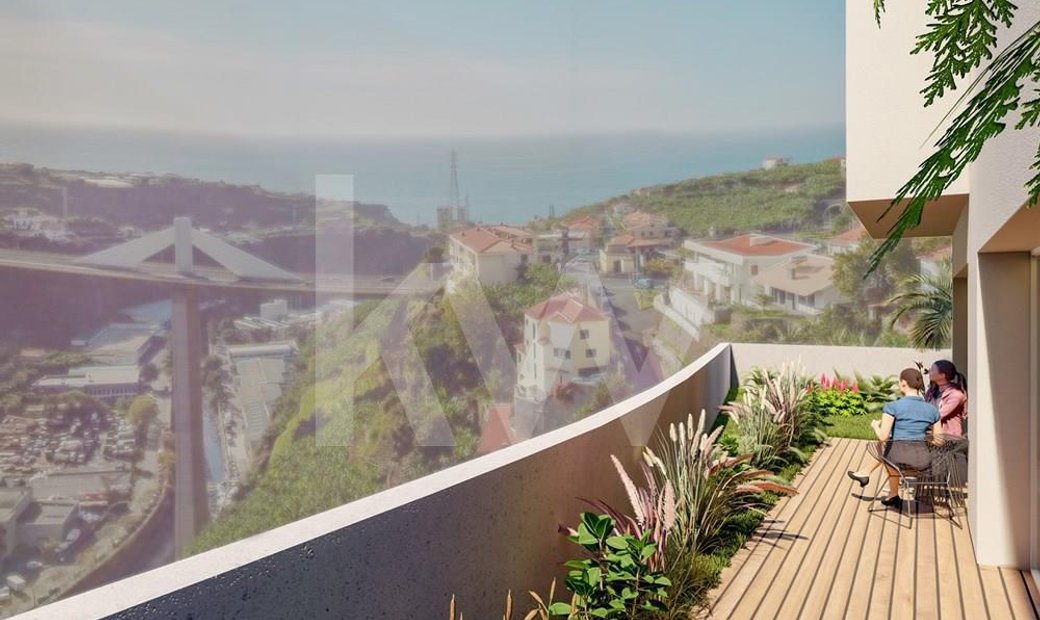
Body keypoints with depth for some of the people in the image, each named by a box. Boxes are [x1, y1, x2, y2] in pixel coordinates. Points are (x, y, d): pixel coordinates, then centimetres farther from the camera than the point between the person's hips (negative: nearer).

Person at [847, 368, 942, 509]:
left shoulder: (893, 406, -11)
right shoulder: (932, 409, 3)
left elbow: (883, 437, -13)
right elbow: (939, 440, 8)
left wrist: (875, 425, 8)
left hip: (900, 458, -4)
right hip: (923, 460, 4)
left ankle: (893, 496, 46)